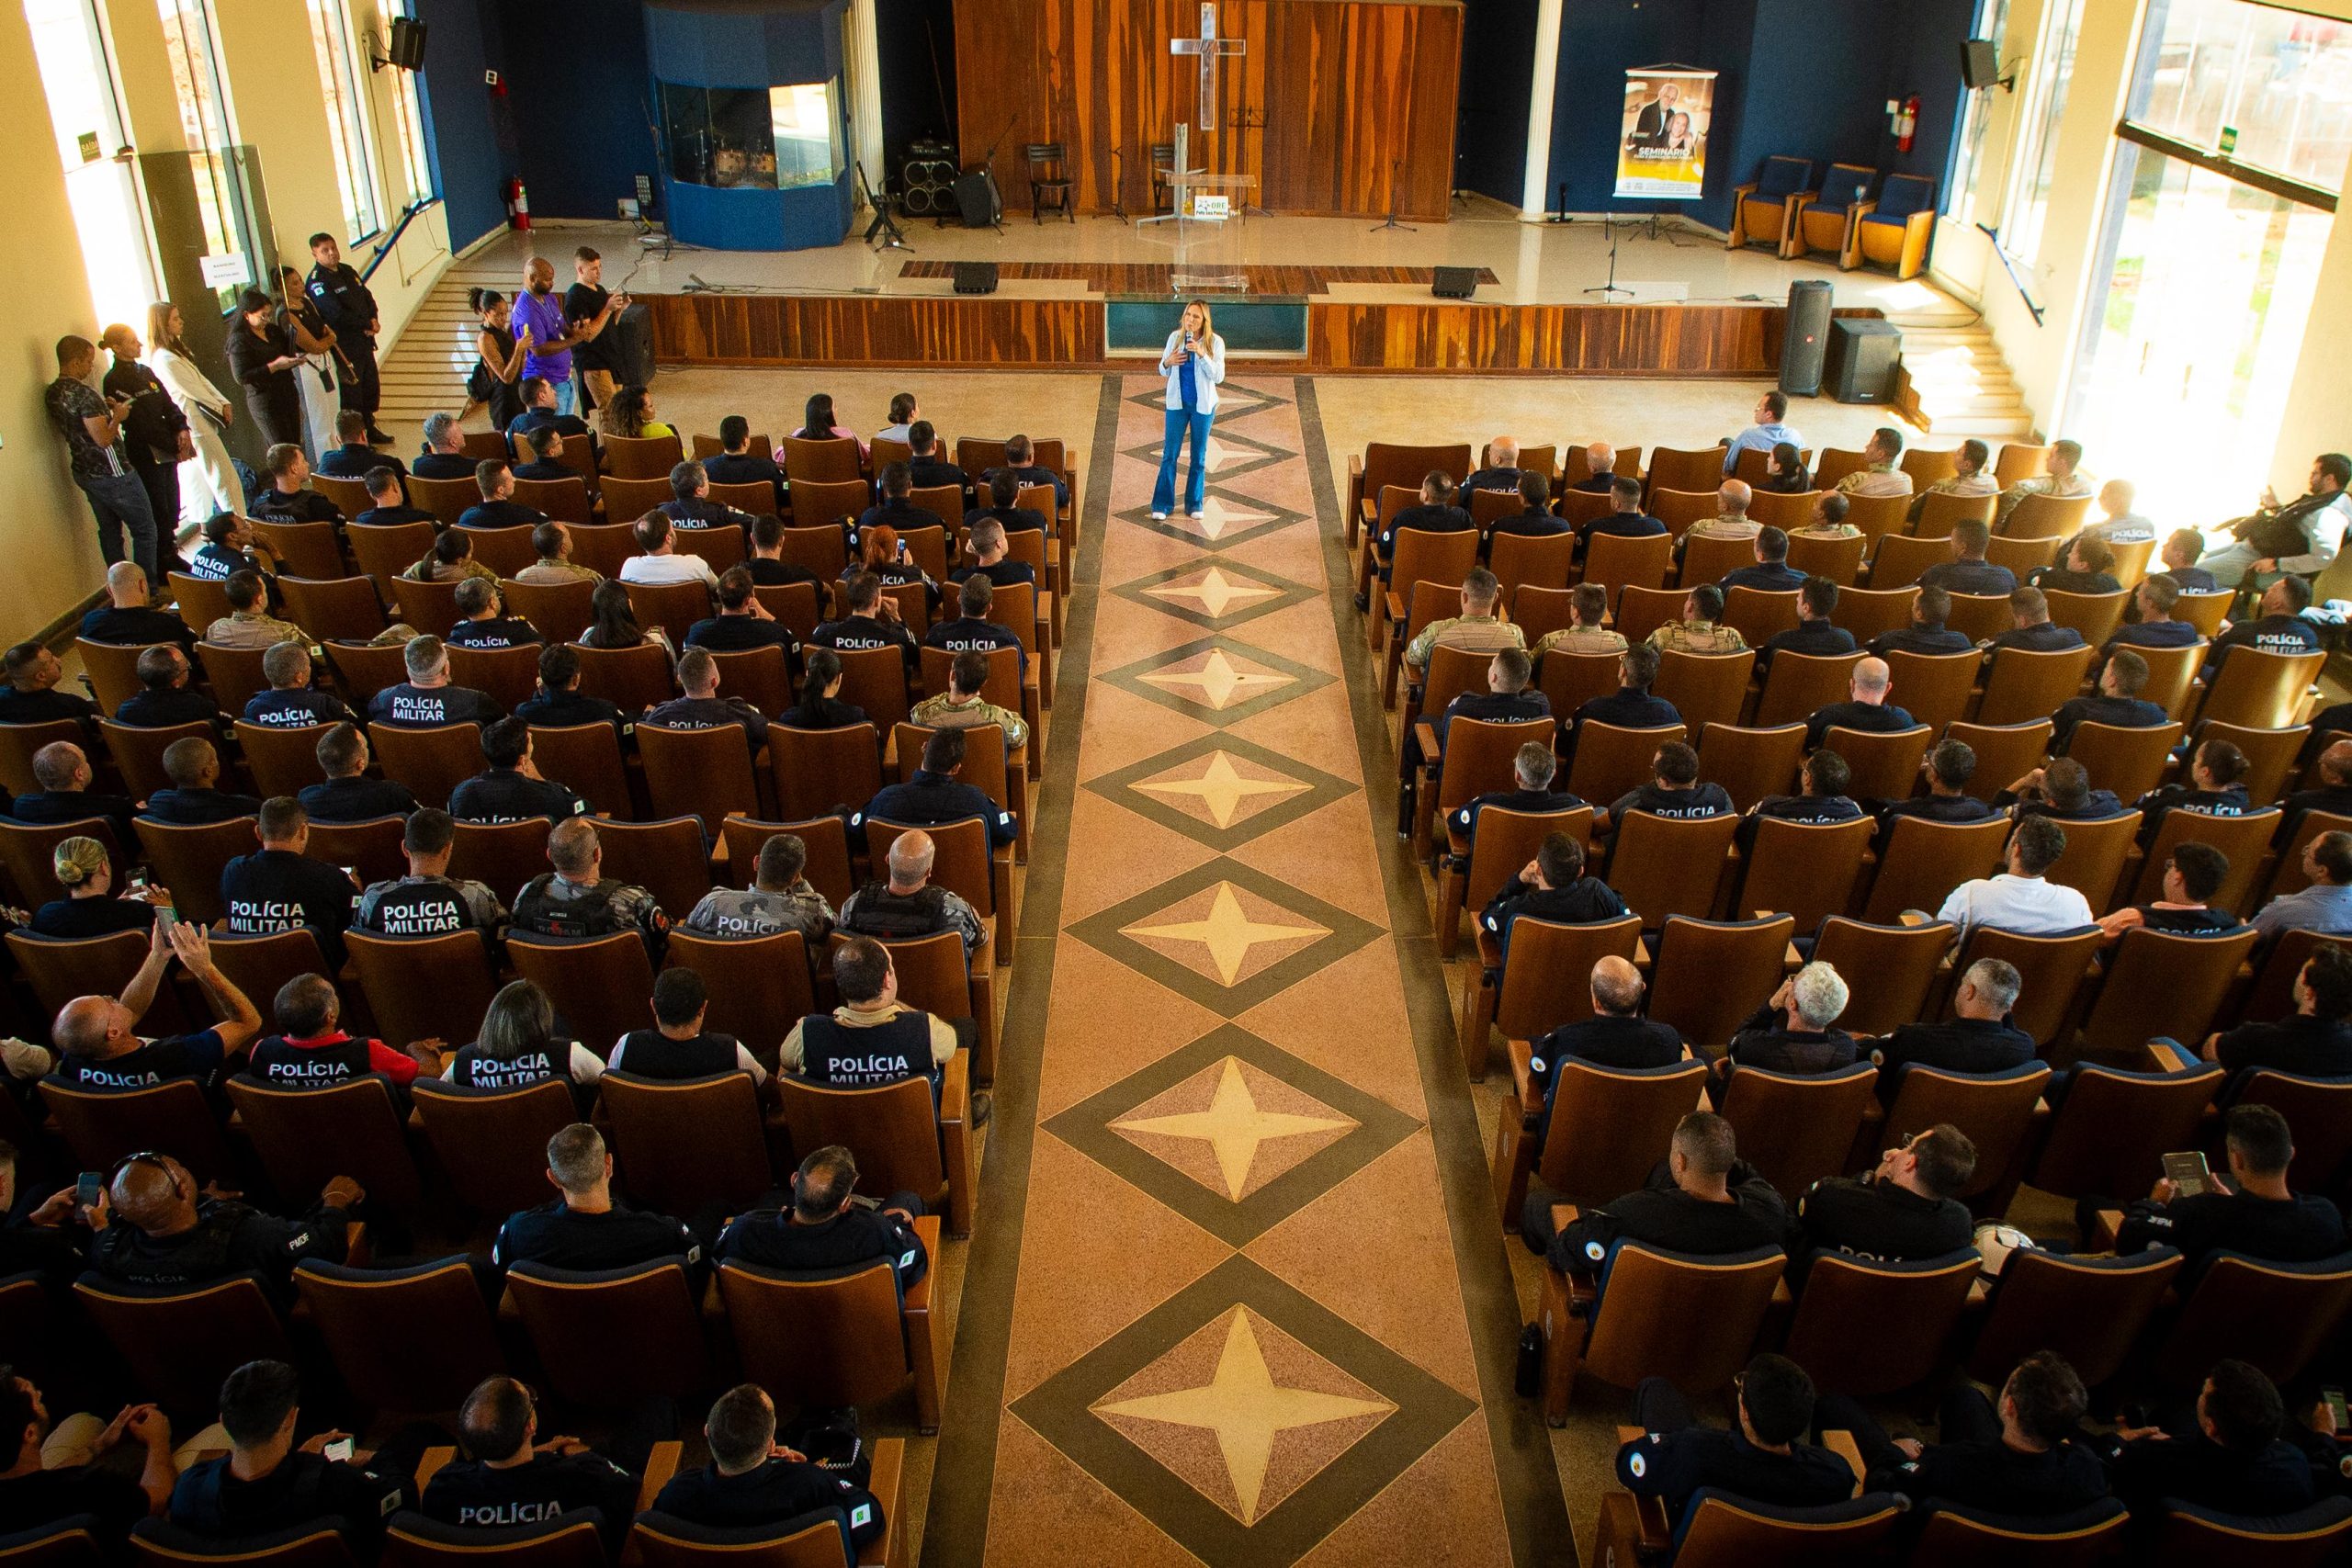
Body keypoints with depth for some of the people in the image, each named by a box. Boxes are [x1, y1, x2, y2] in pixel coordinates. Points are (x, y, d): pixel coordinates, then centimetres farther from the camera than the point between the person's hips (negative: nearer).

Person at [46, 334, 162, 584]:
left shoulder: (52, 393, 5)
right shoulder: (84, 393, -23)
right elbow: (103, 438, -25)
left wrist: (103, 408, 11)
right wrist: (117, 416, -9)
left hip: (84, 473, 9)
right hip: (112, 474, -9)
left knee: (110, 531, 18)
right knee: (145, 531, 2)